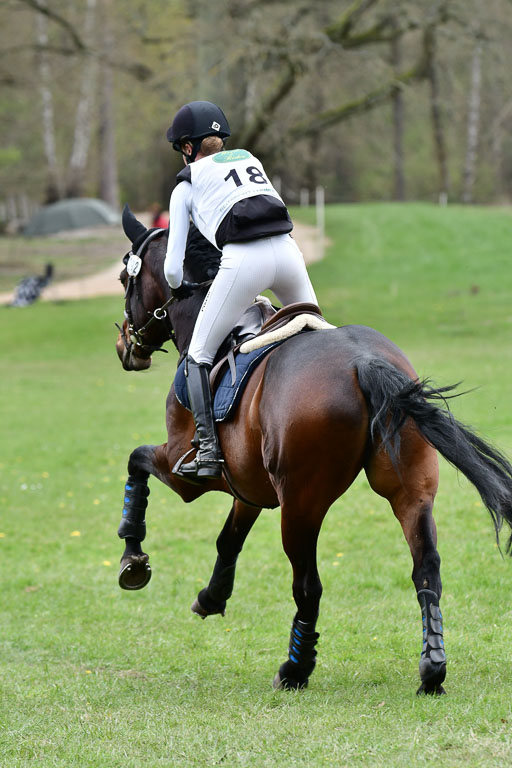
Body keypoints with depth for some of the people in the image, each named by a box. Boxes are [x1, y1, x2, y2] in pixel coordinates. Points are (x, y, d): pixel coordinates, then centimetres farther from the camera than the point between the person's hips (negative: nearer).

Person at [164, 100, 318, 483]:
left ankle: (209, 451, -4)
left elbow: (173, 266, 16)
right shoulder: (251, 160, 27)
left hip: (243, 261, -4)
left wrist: (179, 288, 38)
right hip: (287, 249, 4)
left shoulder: (186, 185, 16)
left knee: (199, 357, 7)